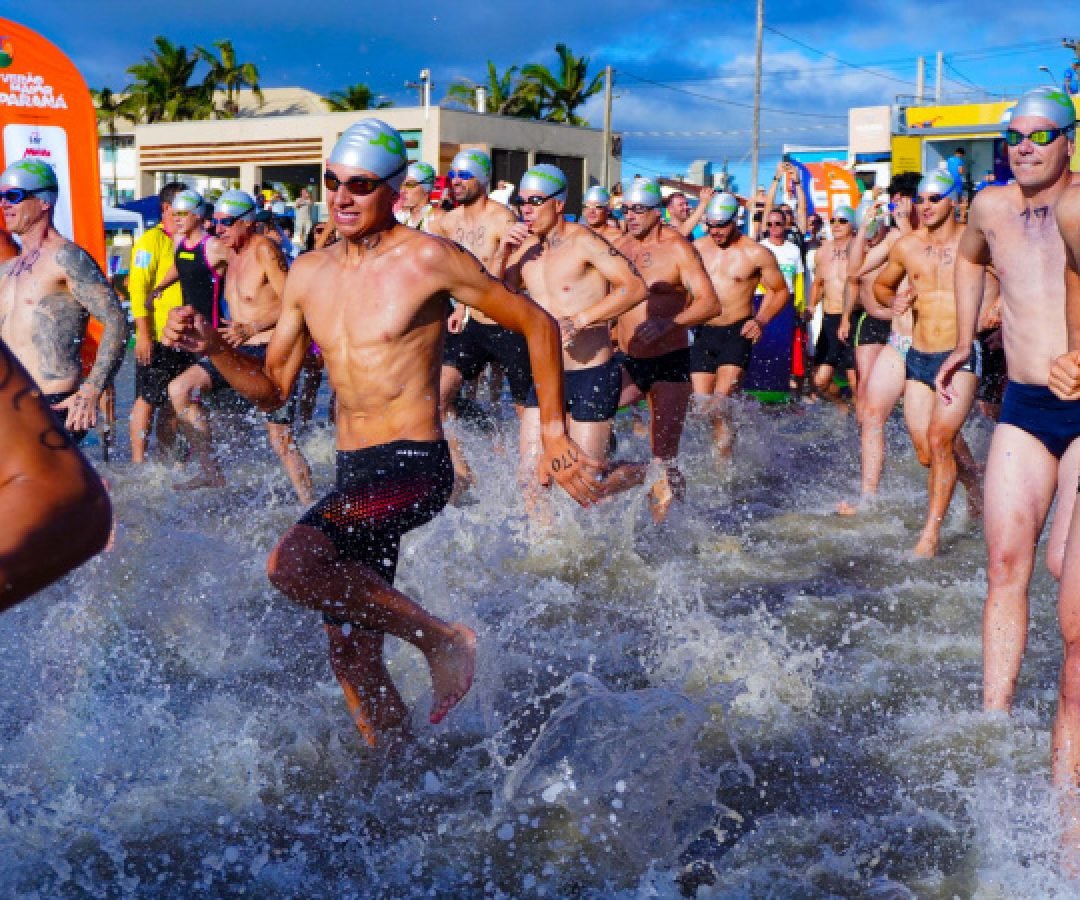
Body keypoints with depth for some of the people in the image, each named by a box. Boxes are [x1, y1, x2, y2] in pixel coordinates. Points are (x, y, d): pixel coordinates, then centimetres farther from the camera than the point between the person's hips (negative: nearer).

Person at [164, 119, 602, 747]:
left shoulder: (428, 259, -8)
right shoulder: (308, 275, 10)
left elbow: (538, 324, -1)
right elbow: (273, 389, 14)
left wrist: (553, 434, -3)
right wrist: (212, 347, -4)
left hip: (414, 466, -7)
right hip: (353, 473, 7)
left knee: (293, 563, -29)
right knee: (352, 656, 10)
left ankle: (443, 639, -10)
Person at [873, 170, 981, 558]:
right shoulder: (906, 246, 6)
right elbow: (881, 284, 22)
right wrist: (893, 300, 0)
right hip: (918, 357, 5)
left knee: (939, 439, -19)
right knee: (926, 452, 8)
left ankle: (931, 533, -10)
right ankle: (974, 484, 41)